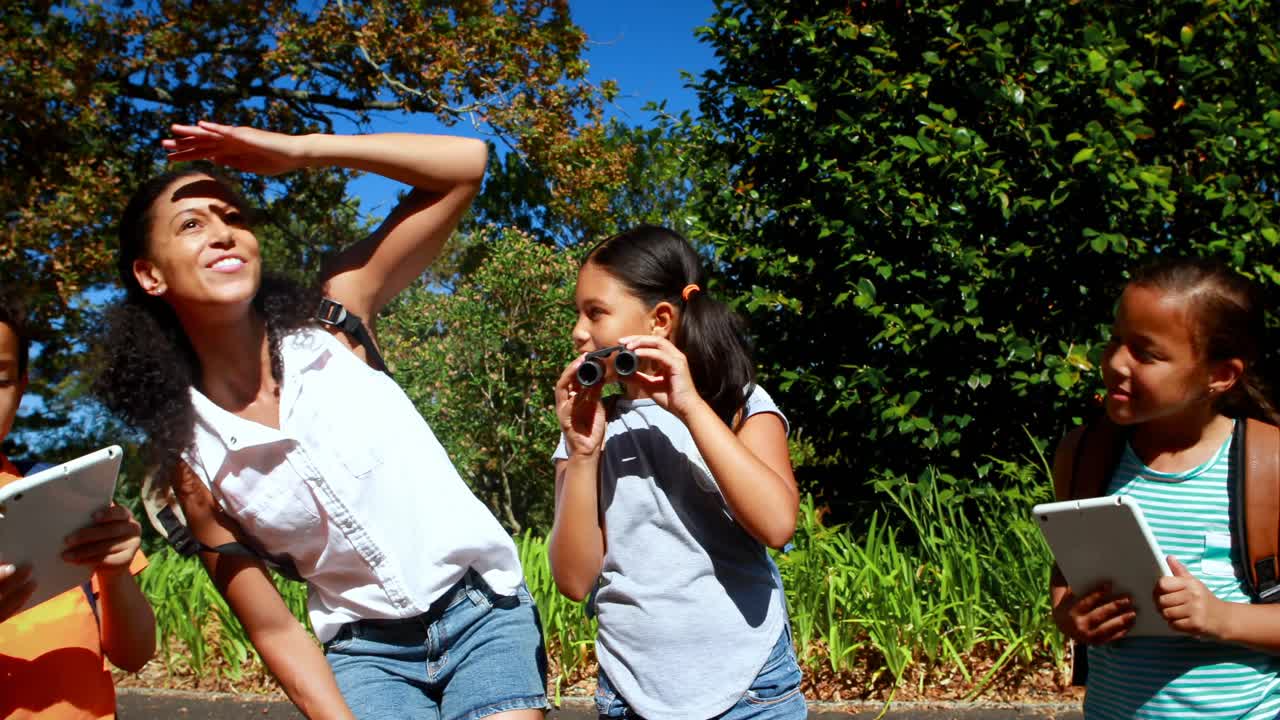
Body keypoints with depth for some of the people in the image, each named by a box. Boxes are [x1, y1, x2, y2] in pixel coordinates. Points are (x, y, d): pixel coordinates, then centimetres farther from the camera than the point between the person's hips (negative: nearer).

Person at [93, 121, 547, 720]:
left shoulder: (332, 320, -7)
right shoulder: (190, 459, -6)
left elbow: (466, 164, -13)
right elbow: (275, 632, -2)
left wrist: (297, 150, -15)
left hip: (483, 611, -1)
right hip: (365, 652, 1)